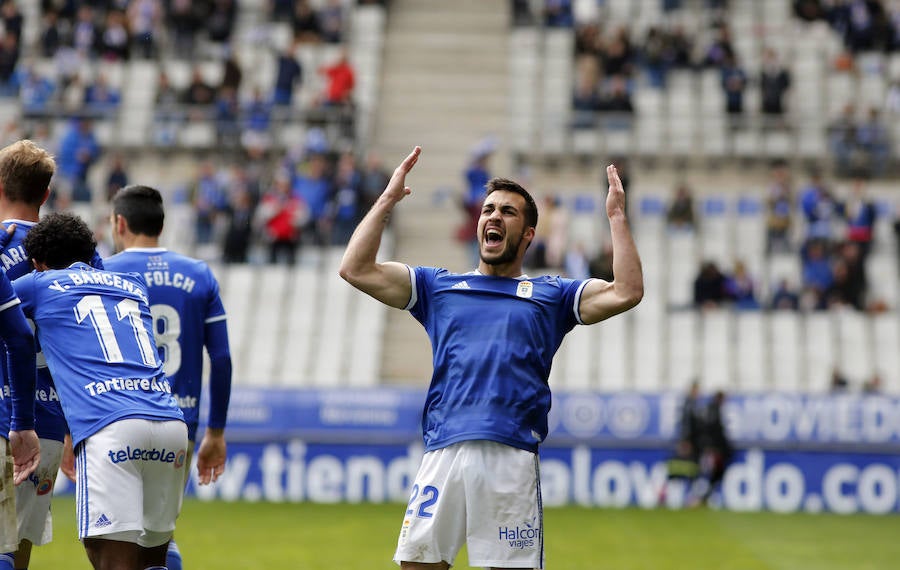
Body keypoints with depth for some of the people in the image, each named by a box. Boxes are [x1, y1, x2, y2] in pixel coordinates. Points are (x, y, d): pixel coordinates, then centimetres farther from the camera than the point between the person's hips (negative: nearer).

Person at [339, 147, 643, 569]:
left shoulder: (550, 295, 18)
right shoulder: (440, 287, 22)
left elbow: (626, 293, 5)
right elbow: (357, 270, 16)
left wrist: (616, 217, 6)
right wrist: (388, 199, 16)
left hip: (512, 457, -1)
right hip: (443, 453, 1)